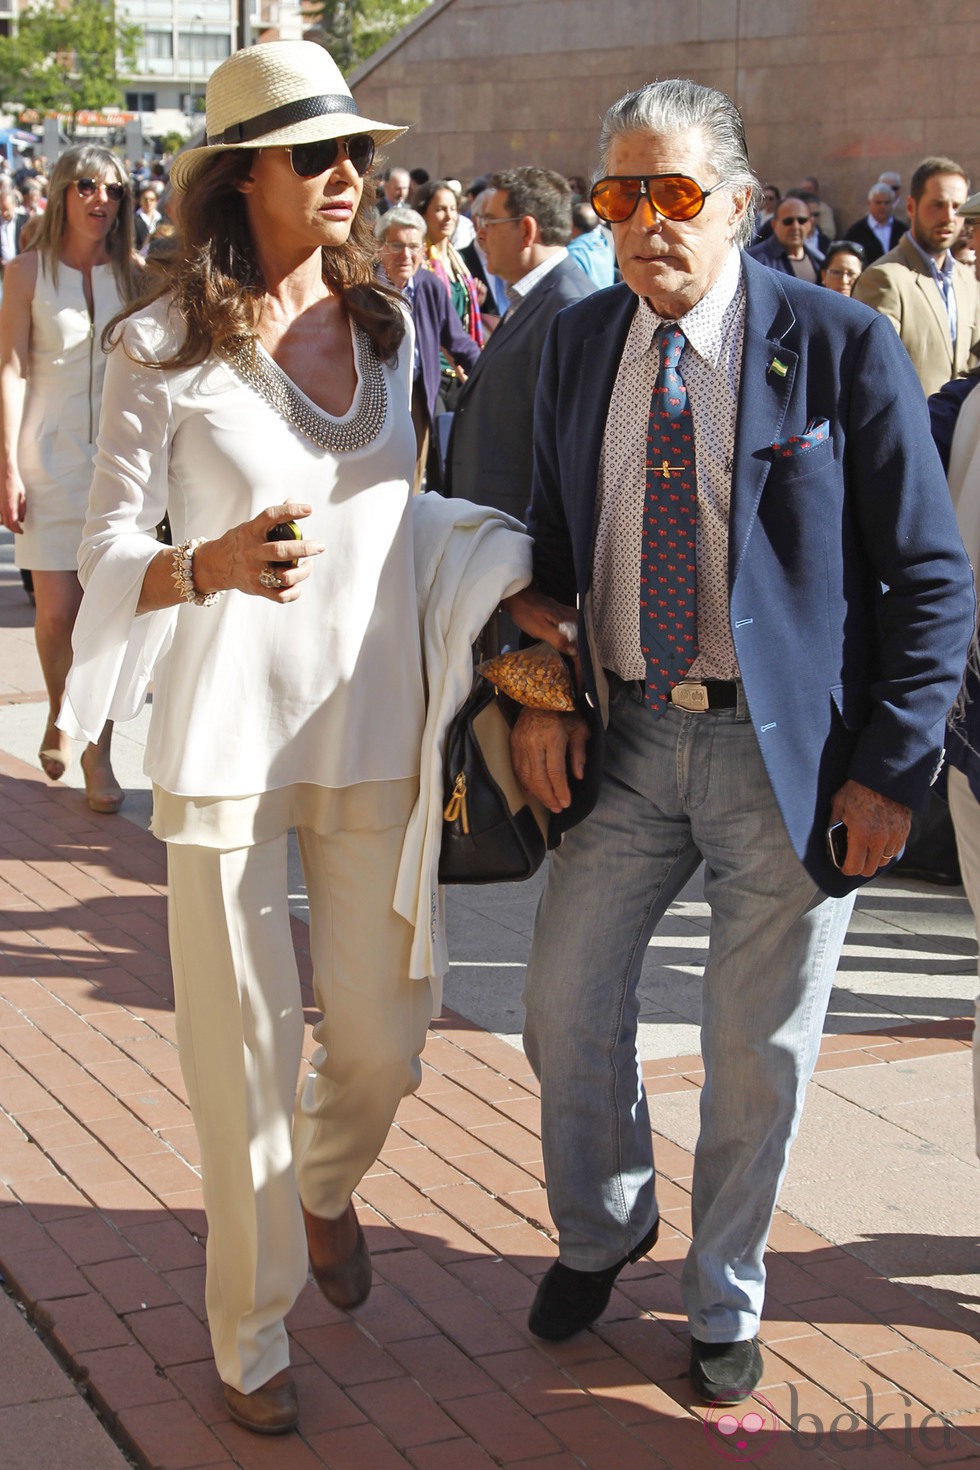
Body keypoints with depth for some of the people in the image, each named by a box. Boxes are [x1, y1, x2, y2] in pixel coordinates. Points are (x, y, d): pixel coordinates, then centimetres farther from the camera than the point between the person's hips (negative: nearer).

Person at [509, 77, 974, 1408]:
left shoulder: (840, 348, -12)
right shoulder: (578, 346, 3)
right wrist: (539, 698, 1)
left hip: (786, 753, -4)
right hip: (624, 739, 4)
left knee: (759, 1053, 9)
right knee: (567, 1009, 12)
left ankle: (724, 1305, 33)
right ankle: (601, 1235, 41)